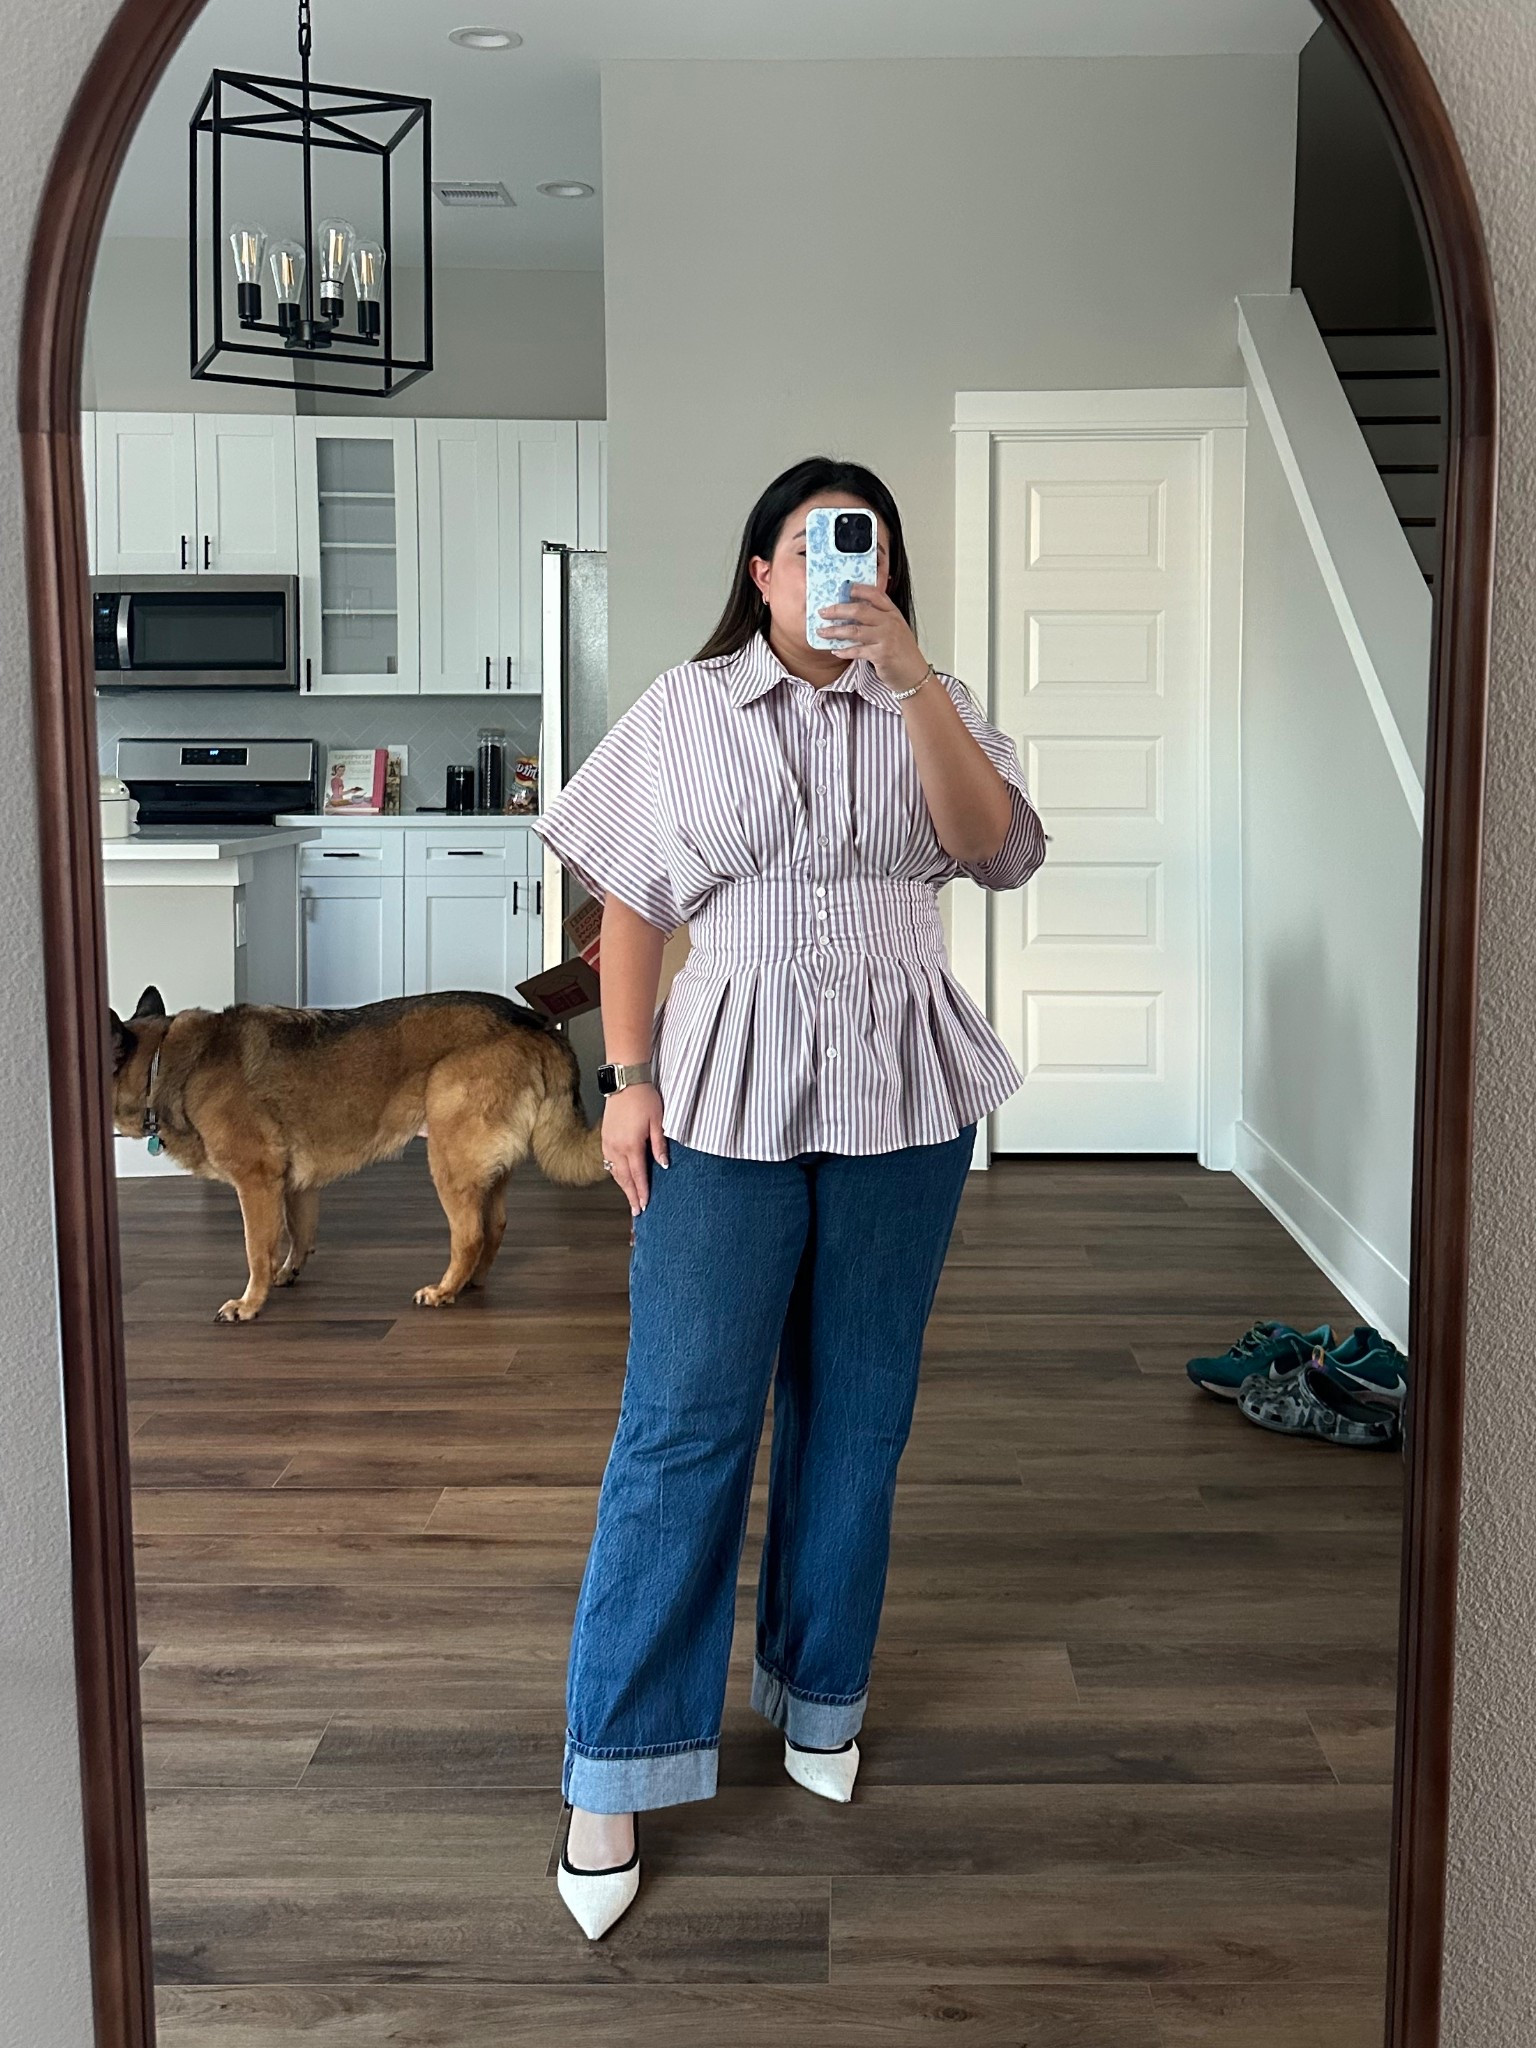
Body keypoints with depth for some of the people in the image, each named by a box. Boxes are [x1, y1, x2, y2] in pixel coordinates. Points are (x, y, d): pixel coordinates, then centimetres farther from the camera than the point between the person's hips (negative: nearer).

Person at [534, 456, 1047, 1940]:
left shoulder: (928, 707, 8)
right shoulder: (685, 709, 4)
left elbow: (992, 845, -10)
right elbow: (629, 906, 4)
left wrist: (910, 675, -19)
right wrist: (628, 1077, -4)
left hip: (901, 1099, 2)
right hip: (727, 1096, -2)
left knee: (856, 1412, 11)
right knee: (683, 1422, -3)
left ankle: (817, 1692, 30)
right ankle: (617, 1765, 6)